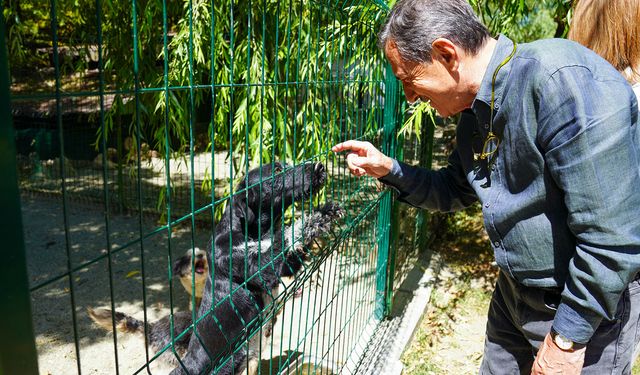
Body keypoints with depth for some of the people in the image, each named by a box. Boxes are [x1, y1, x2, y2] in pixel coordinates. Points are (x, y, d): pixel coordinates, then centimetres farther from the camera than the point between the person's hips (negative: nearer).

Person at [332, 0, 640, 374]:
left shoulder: (564, 82, -27)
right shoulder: (475, 108, 1)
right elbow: (457, 190, 15)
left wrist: (567, 340, -21)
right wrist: (389, 169, 0)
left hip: (589, 305, -8)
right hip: (515, 289, 8)